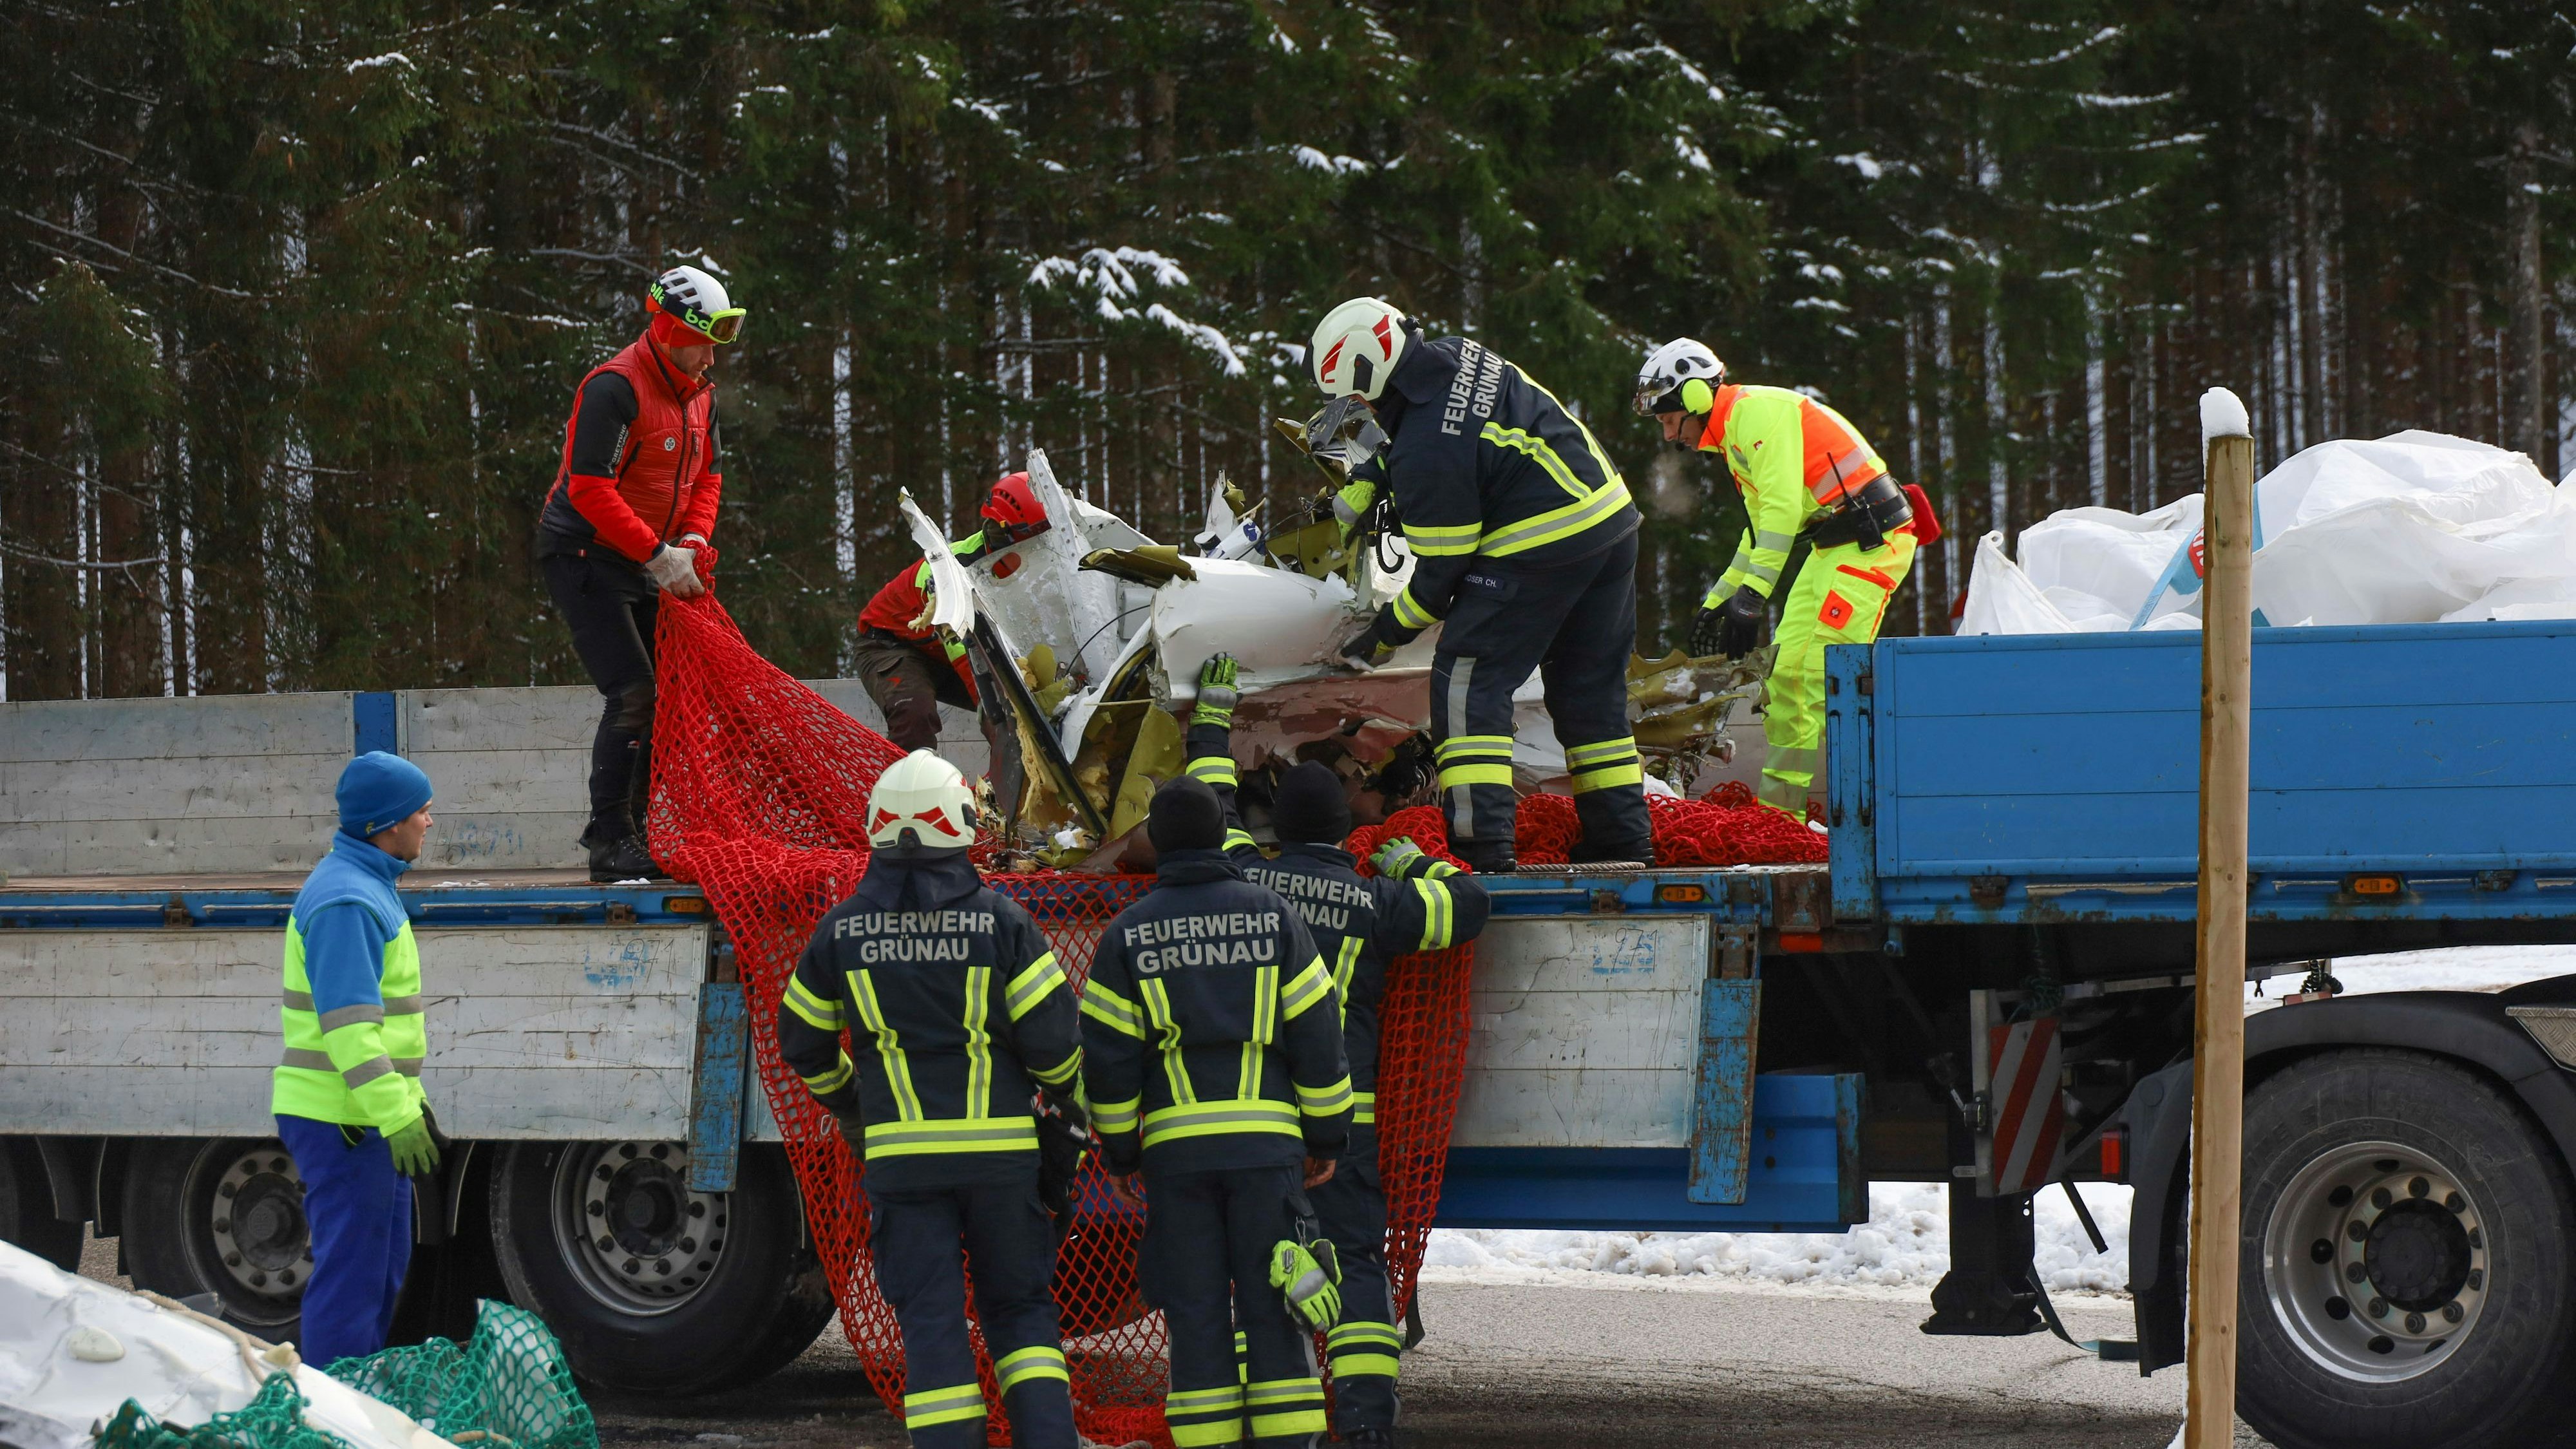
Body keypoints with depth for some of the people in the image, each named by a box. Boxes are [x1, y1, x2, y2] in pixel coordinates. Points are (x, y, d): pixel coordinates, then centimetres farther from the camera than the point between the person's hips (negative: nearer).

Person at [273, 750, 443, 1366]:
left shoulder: (367, 888, 15)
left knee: (386, 1264, 16)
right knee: (351, 1269, -7)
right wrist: (396, 1116, -28)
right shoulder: (346, 900, -19)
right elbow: (347, 1024, -25)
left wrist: (408, 1096, 25)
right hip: (342, 1121, -11)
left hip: (367, 1112, 11)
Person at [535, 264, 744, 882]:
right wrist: (659, 554, -26)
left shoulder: (700, 394, 8)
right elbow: (590, 488, -25)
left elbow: (706, 476, 15)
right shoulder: (614, 388, -20)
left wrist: (693, 541, -5)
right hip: (584, 558, -9)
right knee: (634, 694, -16)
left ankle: (635, 828, 12)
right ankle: (609, 842, -11)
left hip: (643, 568, 9)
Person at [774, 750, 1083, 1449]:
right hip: (1001, 1147, 0)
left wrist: (844, 1103, 30)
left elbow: (802, 1038, 11)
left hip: (900, 1152, 0)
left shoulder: (844, 927, 1)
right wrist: (1068, 1099, 14)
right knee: (1019, 1306, 13)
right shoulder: (998, 919, -6)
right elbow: (1051, 1032, -7)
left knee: (931, 1319, 3)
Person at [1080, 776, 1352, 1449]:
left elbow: (1106, 1054, 2)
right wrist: (1327, 1136, 10)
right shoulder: (1272, 915, 4)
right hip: (1267, 1141, 0)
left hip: (1174, 1143, 0)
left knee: (1195, 1312, 3)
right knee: (1274, 1307, 2)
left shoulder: (1128, 934, 3)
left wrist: (1118, 1150, 12)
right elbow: (1317, 1033, 3)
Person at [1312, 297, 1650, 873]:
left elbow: (1443, 570, -11)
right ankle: (1624, 837, 21)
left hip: (1540, 553, -9)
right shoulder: (1459, 356, 7)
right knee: (1592, 688, 18)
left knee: (1468, 681, -4)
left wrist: (1386, 633, 2)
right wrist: (1357, 490, 23)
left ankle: (1481, 844, -14)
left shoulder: (1428, 454, -18)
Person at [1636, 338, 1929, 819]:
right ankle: (1779, 810, 11)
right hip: (1834, 543, 10)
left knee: (1825, 675, -15)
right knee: (1788, 670, 7)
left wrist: (1752, 594, -28)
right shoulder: (1732, 432, 19)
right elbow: (1762, 527, 29)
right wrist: (1718, 599, 29)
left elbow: (1784, 507, -24)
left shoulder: (1758, 412, -14)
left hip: (1871, 540, -10)